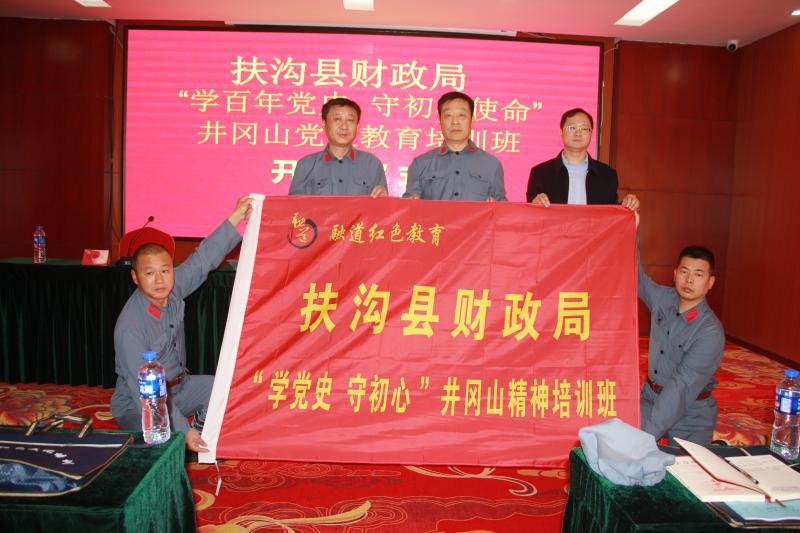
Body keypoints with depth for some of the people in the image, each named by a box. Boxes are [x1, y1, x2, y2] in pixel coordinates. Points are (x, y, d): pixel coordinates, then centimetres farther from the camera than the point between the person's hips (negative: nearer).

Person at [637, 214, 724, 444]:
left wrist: (648, 433, -31)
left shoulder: (711, 332, -21)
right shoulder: (663, 298, -3)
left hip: (689, 411, -4)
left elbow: (683, 386, -26)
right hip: (651, 395, 5)